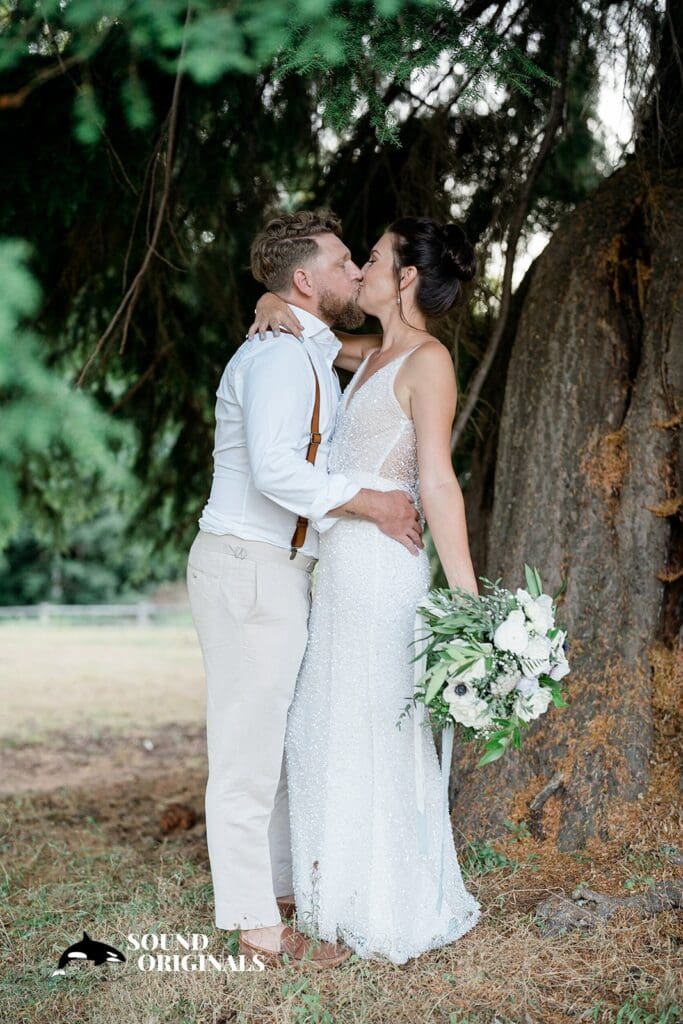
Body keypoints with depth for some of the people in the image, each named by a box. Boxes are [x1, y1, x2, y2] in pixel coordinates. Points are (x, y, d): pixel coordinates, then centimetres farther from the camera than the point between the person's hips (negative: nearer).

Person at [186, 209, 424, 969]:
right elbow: (275, 470, -28)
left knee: (280, 740, 16)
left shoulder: (314, 357, 19)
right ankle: (260, 930, 4)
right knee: (249, 746, -3)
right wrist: (373, 504, -20)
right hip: (249, 569, -10)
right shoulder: (279, 353, -15)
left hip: (279, 570, 10)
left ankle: (281, 886, 27)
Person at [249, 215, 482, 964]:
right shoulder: (375, 355, 15)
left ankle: (407, 911, 14)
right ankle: (350, 896, 28)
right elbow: (290, 313, 27)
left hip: (382, 563, -9)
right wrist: (275, 307, 2)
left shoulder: (427, 359, -9)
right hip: (336, 563, 9)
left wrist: (467, 600, -20)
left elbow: (438, 483, -17)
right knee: (326, 727, 14)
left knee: (379, 729, 0)